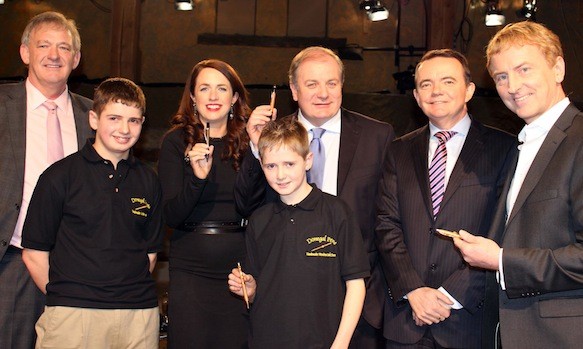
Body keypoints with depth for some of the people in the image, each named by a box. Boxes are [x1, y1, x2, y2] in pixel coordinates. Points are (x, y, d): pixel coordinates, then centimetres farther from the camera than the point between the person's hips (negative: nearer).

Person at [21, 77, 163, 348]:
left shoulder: (148, 180, 9)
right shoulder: (60, 176, 0)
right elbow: (34, 253, 1)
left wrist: (131, 292, 5)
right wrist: (62, 297, -2)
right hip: (72, 314, -3)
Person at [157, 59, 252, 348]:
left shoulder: (247, 141, 4)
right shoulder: (176, 141, 0)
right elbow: (171, 216, -5)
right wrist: (198, 176, -22)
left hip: (239, 268, 1)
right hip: (191, 268, -1)